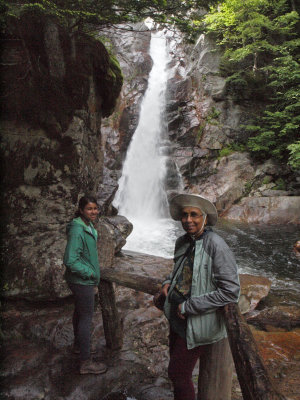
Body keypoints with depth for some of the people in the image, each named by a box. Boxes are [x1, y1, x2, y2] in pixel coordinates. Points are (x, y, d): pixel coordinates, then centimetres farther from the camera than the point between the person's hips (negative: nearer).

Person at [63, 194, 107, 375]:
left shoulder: (89, 226, 5)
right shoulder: (77, 230, -26)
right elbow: (70, 261, -28)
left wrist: (94, 281, 17)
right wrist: (90, 274, -18)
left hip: (85, 280, 10)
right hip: (82, 281, -10)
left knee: (80, 312, 24)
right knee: (86, 317, -2)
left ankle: (79, 345, 44)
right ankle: (86, 363, 10)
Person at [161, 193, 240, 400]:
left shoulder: (216, 246, -22)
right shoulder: (182, 242, 2)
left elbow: (231, 291, -25)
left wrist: (188, 306, -21)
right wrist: (168, 282, 2)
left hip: (197, 323, -7)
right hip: (177, 317, 8)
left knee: (178, 373, 5)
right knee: (177, 368, 22)